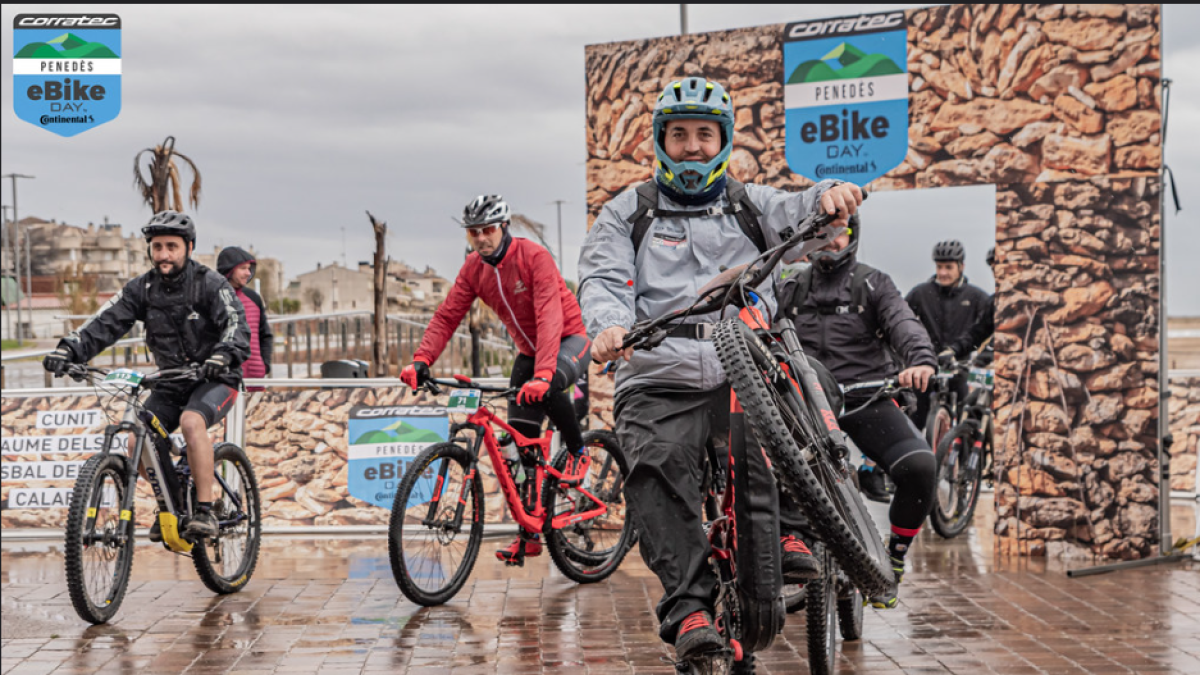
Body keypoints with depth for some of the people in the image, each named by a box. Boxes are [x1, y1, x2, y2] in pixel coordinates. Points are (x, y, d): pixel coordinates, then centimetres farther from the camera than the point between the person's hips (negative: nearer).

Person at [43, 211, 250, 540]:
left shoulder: (210, 284, -14)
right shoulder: (142, 289, -1)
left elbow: (237, 324, -27)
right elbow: (106, 322, -10)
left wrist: (224, 354, -49)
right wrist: (69, 348, -27)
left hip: (215, 379, -5)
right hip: (171, 382, 5)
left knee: (191, 421, -34)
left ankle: (205, 511, -29)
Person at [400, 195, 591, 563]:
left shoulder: (534, 257, -26)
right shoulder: (473, 269, -6)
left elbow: (549, 317, -36)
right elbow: (447, 316, -8)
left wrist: (542, 373, -49)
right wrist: (421, 360, -24)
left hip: (569, 339, -6)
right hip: (529, 350, 6)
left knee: (546, 388, -39)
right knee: (519, 438, -1)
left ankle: (578, 453, -11)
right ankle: (530, 535, 6)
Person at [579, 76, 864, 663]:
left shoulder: (747, 205, 22)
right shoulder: (627, 213, 19)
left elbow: (797, 212, 3)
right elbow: (603, 280, 3)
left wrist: (830, 195, -22)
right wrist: (609, 326, -20)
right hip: (659, 382, -1)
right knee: (657, 463, -28)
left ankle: (781, 529, -14)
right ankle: (688, 606, -30)